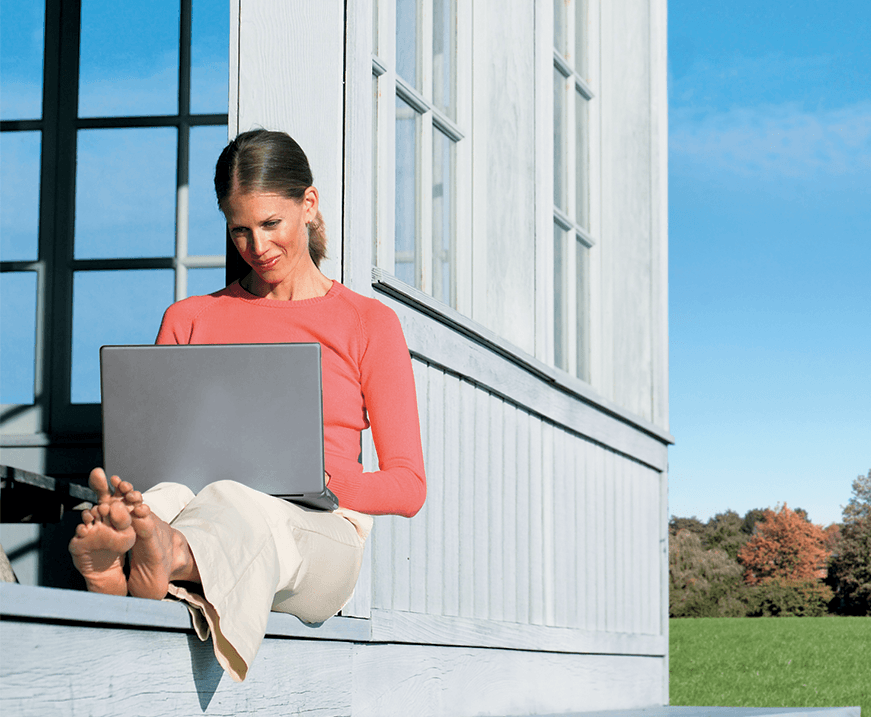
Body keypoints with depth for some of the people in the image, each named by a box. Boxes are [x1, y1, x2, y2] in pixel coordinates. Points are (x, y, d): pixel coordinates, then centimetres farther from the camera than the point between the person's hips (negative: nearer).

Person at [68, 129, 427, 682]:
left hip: (321, 538, -2)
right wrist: (117, 483, -8)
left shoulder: (369, 323, 16)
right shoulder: (189, 320, 24)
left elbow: (408, 486, 11)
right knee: (167, 496, -37)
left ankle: (160, 570, -75)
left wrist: (329, 483, -11)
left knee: (239, 507, -40)